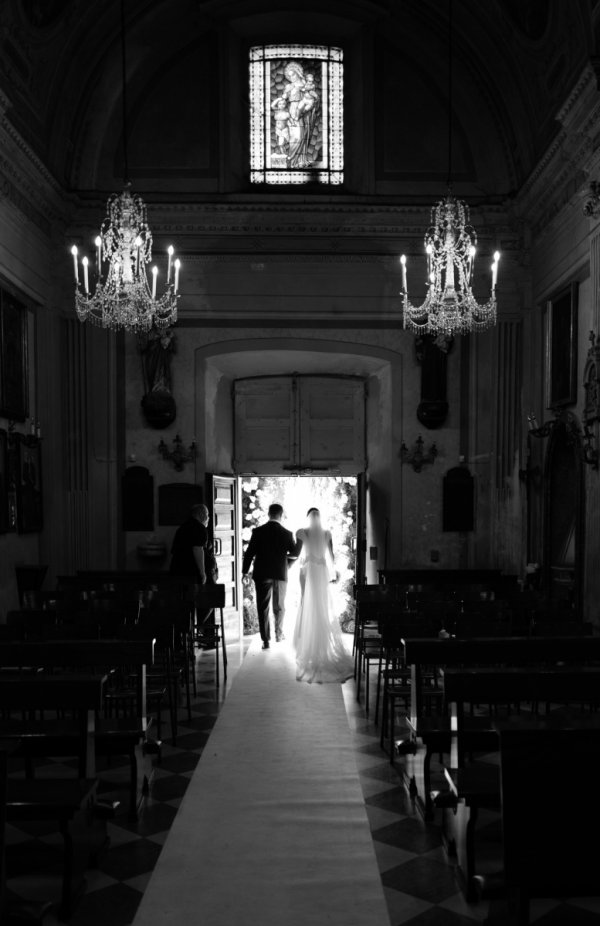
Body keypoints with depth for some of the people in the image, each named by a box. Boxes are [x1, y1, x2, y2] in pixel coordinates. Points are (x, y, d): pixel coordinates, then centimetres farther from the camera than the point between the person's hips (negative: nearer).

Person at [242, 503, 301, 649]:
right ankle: (279, 634, 28)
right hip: (281, 574, 1)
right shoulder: (287, 533, -4)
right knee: (279, 607, 19)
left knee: (263, 608, 2)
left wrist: (245, 572, 2)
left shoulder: (258, 531, -5)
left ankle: (266, 640, -3)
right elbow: (295, 554, 1)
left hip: (262, 574, -1)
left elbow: (249, 553, -5)